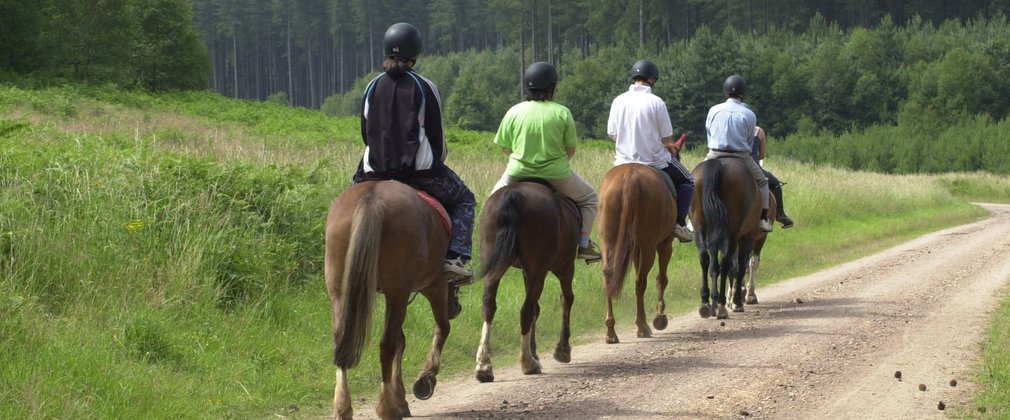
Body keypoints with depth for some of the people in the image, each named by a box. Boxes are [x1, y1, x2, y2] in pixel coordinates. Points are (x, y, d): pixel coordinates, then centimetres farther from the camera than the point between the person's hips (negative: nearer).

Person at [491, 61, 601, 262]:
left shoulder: (514, 112, -5)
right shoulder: (562, 113, -8)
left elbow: (505, 148, 2)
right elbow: (571, 151, -2)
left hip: (519, 174, 1)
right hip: (556, 175, -1)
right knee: (589, 199, 24)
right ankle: (583, 244, 13)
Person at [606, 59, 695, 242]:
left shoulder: (619, 101, -4)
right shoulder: (656, 103, -15)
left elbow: (612, 134, 2)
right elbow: (667, 139, -12)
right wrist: (670, 146, 11)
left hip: (625, 162, 3)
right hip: (655, 162, -3)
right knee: (687, 181, 20)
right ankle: (679, 223, 4)